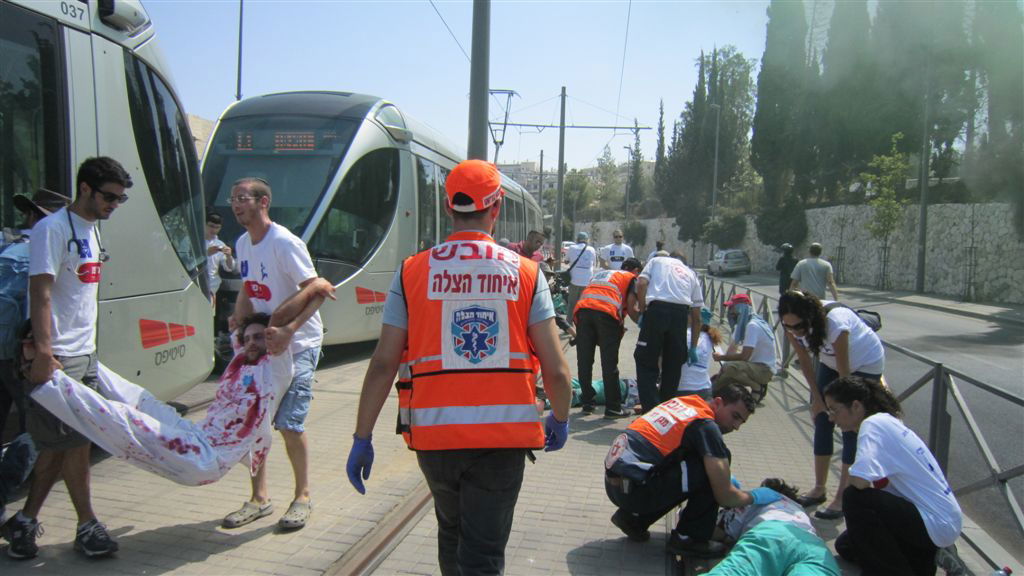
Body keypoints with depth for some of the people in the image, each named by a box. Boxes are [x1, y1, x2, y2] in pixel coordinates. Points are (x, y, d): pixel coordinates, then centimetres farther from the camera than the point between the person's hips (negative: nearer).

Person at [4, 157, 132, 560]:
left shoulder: (93, 231, 15)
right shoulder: (53, 229, -12)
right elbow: (40, 293, -20)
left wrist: (88, 345, 18)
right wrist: (44, 353, -26)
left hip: (85, 354, 8)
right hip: (58, 357, -8)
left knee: (59, 444, 12)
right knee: (74, 442, 0)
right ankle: (87, 526, 12)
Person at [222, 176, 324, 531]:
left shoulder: (283, 242, -17)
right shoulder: (242, 244, 9)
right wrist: (239, 316, -4)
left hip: (298, 345, -8)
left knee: (289, 424, -7)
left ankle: (302, 497, 14)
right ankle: (260, 498, 23)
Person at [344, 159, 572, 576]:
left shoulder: (412, 272, -1)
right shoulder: (526, 274, -2)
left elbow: (383, 364, -4)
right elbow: (556, 369, -4)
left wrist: (362, 438, 5)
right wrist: (560, 420, 14)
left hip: (433, 432, 2)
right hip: (503, 434, -1)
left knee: (452, 533, 27)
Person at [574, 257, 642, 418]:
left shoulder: (600, 273, 36)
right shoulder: (632, 278, 20)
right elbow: (630, 308, 5)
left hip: (582, 309, 5)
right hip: (607, 312, -4)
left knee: (584, 362, 10)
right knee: (609, 364, 0)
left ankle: (587, 403, 18)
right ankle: (613, 408, 5)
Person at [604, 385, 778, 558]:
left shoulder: (684, 401, 13)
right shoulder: (706, 425, -10)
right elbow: (724, 496, -10)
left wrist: (724, 480, 30)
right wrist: (754, 497, 11)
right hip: (632, 490, -9)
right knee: (710, 467, -6)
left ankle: (633, 518, 19)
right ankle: (688, 538, 6)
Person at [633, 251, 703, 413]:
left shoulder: (657, 261, 25)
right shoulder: (691, 273, 30)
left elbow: (641, 284, 3)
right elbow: (696, 318, 25)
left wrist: (642, 312, 9)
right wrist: (693, 348, 29)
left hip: (657, 309, -3)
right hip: (681, 313, 3)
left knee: (646, 362, 4)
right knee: (673, 364, 14)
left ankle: (651, 411, -5)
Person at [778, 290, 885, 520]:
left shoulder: (835, 323, -39)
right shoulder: (792, 328, -21)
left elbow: (844, 371, -28)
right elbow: (805, 362, -6)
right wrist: (817, 398, -2)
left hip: (865, 363, -6)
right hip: (830, 362, 6)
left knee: (851, 428, -8)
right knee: (822, 420, 3)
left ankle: (842, 499, -2)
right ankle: (819, 489, 14)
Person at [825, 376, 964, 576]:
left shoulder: (873, 424, -21)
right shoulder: (886, 422, 8)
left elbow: (859, 481, -33)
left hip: (937, 525, -10)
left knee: (854, 498, -23)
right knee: (846, 545, 12)